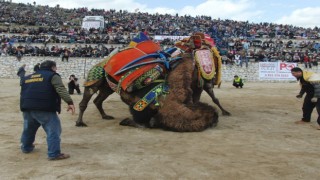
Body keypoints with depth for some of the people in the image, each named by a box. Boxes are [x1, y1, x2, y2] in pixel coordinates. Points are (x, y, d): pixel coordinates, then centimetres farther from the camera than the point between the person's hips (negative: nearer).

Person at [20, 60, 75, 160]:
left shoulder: (27, 78, 27)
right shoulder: (52, 76, 4)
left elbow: (23, 93, 32)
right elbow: (61, 89, -13)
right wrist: (69, 102, -21)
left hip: (27, 108, 8)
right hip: (44, 109, -7)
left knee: (28, 128, 28)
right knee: (53, 130, -3)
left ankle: (26, 147, 46)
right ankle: (54, 154, -8)